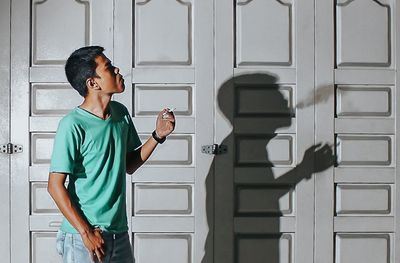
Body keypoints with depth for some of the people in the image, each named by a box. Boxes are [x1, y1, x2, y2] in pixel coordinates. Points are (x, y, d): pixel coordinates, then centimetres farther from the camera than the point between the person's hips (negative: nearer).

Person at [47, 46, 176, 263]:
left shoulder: (121, 113, 4)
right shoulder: (72, 125, -17)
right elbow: (55, 186, -16)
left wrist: (158, 135, 2)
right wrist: (86, 232, -17)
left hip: (120, 234, 6)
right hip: (83, 237, -6)